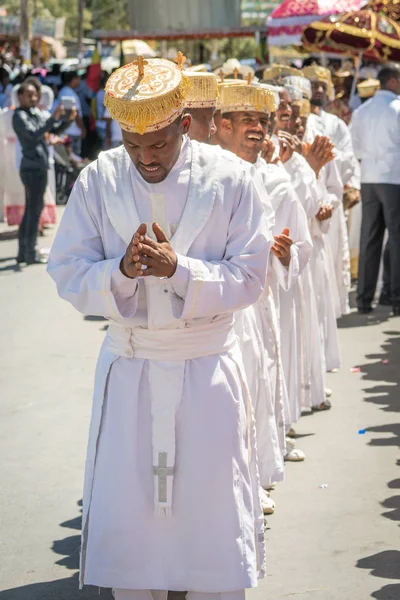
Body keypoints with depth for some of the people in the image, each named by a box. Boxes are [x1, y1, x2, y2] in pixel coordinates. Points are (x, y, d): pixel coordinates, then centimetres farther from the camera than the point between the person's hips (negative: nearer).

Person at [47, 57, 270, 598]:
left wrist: (179, 268, -23)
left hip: (208, 370, -1)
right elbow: (68, 275, -4)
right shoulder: (98, 181, -3)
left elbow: (249, 279, -8)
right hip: (128, 370, 1)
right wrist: (121, 270, -24)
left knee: (214, 510, 7)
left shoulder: (228, 179, -8)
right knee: (125, 512, 9)